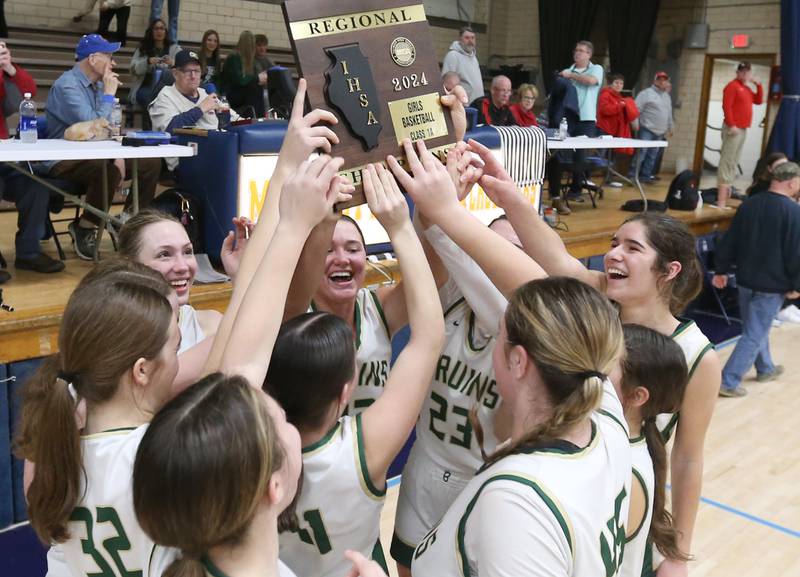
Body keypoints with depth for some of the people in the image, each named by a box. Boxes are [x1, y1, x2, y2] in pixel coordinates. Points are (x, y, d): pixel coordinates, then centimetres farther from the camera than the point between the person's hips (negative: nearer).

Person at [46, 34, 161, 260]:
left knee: (151, 163, -5)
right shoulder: (67, 86, -17)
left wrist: (118, 155, -3)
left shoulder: (97, 84, 10)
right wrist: (109, 94, -16)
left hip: (95, 155, 8)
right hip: (66, 162, -8)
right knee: (109, 171, -36)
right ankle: (84, 228, -14)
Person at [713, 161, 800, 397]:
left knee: (756, 328, 23)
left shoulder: (749, 204, 3)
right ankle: (728, 382, -1)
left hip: (746, 279, 7)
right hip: (773, 285, -7)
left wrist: (721, 270, 16)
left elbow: (729, 242, 8)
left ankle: (765, 369, 42)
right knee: (754, 334, 0)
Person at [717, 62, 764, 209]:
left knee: (734, 161, 10)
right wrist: (731, 125, -22)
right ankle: (721, 200, -16)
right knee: (727, 160, -12)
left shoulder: (747, 88, 20)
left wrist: (758, 85, 12)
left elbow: (759, 101, 24)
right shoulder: (732, 86, -7)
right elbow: (726, 106, -16)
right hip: (733, 129, -9)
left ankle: (726, 189, 15)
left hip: (743, 129, 9)